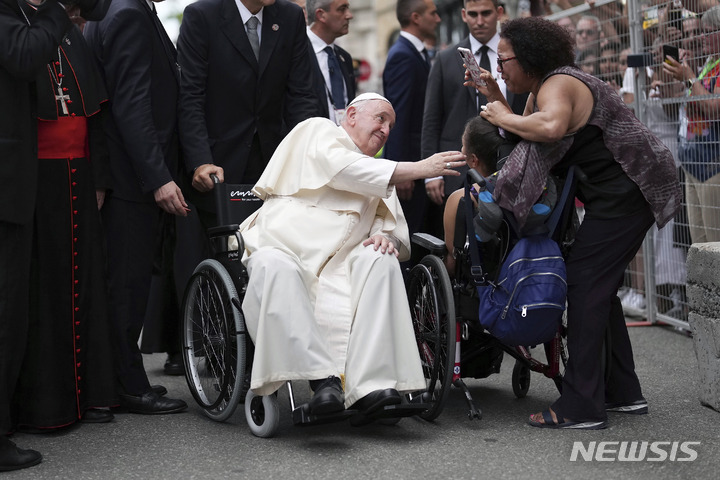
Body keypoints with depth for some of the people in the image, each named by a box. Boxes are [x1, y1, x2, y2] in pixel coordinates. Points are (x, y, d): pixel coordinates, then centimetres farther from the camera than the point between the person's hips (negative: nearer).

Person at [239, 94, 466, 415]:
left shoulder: (377, 173, 32)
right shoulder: (318, 130, 14)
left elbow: (392, 226, 20)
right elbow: (342, 169, -7)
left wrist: (386, 236, -7)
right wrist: (419, 169, -8)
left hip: (340, 262, 4)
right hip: (283, 246, -4)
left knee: (382, 262, -27)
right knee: (275, 268, -38)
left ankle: (369, 386, -37)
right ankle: (322, 377, -42)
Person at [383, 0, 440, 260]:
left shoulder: (418, 54, 16)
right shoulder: (403, 56, -15)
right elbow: (398, 117, -20)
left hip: (421, 160, 10)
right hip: (409, 161, -10)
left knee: (417, 234, 12)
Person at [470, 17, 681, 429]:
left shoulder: (558, 84, -15)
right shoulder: (545, 87, 19)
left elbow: (551, 127, -35)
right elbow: (526, 132, 19)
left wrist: (504, 117, -21)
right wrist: (495, 97, 13)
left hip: (623, 192, -11)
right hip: (620, 196, 11)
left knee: (585, 285, -13)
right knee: (600, 289, 15)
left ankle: (582, 406, -14)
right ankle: (623, 392, 21)